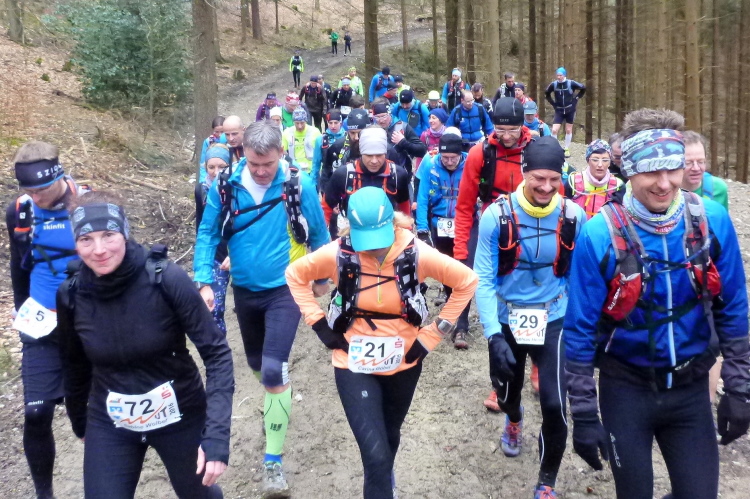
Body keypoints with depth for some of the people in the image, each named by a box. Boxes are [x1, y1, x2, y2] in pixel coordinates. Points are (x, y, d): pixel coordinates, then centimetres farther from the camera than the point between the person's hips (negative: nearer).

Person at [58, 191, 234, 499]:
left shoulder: (167, 279, -23)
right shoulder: (71, 295, -12)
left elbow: (216, 352, -19)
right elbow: (76, 365, 5)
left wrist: (217, 435, -26)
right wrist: (79, 423, 18)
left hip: (180, 417, -1)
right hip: (109, 426, 2)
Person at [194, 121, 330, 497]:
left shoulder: (299, 186, -14)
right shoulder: (225, 188, -9)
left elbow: (319, 235, -1)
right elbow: (207, 234, -1)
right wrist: (204, 281, -12)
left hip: (285, 290, -4)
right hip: (245, 291, 4)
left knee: (273, 369, -16)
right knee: (257, 364, 22)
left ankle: (273, 459, -2)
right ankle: (276, 408, 55)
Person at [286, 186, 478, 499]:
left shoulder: (416, 253, -20)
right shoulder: (338, 254, -19)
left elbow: (466, 282, -8)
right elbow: (295, 275, -1)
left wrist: (432, 335, -9)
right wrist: (320, 325, -7)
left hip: (403, 364, 2)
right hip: (354, 366, -2)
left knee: (389, 437, 26)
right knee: (375, 453, -12)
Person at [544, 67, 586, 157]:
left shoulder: (571, 83, -13)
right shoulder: (553, 84, -8)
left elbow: (583, 88, 1)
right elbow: (546, 93, 12)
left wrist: (576, 98, -2)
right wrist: (553, 103, 5)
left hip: (570, 110, -1)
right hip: (559, 111, 1)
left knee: (568, 130, 9)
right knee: (554, 130, -12)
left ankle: (567, 149, 22)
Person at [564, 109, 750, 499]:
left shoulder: (712, 221, -10)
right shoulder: (600, 235, -18)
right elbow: (580, 329, -12)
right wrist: (584, 414, -10)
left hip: (691, 389, 2)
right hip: (626, 389, -2)